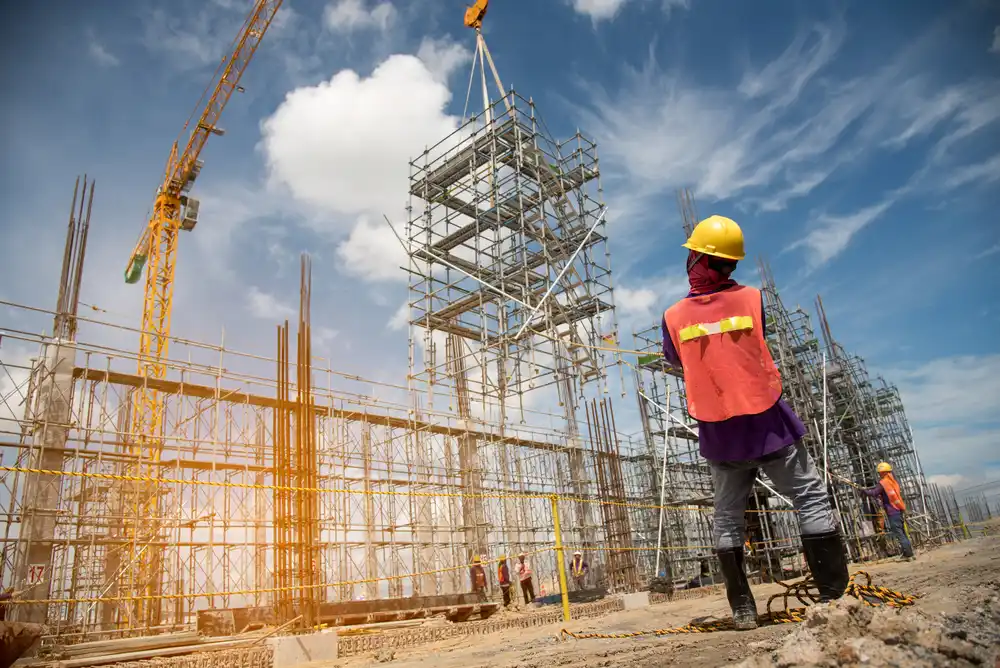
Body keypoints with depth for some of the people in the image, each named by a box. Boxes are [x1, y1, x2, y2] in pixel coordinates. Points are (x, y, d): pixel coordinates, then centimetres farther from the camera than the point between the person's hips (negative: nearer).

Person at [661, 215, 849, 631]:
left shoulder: (674, 317, -5)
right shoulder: (751, 299, -6)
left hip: (719, 434, 2)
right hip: (767, 425, -1)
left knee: (727, 519, 13)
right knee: (812, 501, 10)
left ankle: (743, 611, 16)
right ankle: (835, 596, 8)